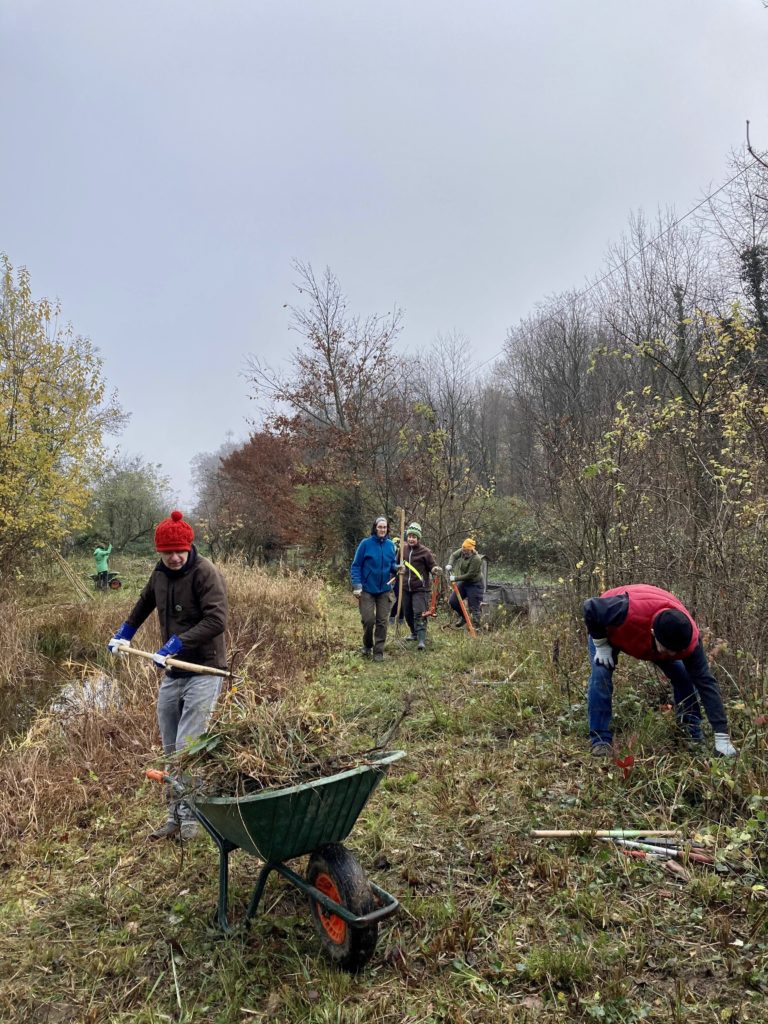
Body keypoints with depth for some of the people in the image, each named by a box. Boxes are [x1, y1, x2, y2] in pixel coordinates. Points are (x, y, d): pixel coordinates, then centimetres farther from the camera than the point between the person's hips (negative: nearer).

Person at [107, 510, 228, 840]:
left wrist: (177, 644, -28)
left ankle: (188, 816, 8)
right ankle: (175, 816, 25)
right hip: (171, 673, 7)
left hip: (203, 672, -7)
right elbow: (145, 602, 28)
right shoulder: (160, 572, 6)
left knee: (188, 747, -8)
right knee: (171, 750, 13)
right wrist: (125, 632, 25)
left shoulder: (205, 572, -16)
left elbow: (216, 620, -25)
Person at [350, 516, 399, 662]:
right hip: (367, 589, -3)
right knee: (368, 620, -5)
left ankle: (378, 651, 16)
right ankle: (367, 646, 21)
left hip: (384, 590, 4)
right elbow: (356, 566, -7)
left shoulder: (390, 545, 2)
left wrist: (397, 568, -11)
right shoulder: (366, 544, -9)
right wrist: (357, 585, -14)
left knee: (382, 621, 6)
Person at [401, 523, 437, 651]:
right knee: (408, 614, 17)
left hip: (420, 589, -6)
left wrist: (435, 569, -25)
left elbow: (432, 566, -4)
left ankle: (421, 641, -15)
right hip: (406, 588, 6)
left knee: (419, 615, -13)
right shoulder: (404, 549, 4)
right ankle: (415, 633, 38)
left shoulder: (425, 551, -11)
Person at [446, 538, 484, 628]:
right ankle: (463, 616, 29)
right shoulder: (462, 551, -7)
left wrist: (456, 578, -23)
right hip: (464, 582, 8)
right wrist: (450, 564, -9)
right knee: (452, 601, 6)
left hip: (474, 584, -8)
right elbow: (454, 555, 11)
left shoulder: (476, 559, -27)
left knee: (474, 608, -7)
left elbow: (470, 575, -26)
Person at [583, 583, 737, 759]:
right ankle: (600, 740, -14)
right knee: (601, 673, -24)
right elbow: (590, 607, -33)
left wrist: (722, 737, -30)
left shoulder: (690, 638, -36)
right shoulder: (627, 612, -50)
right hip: (609, 628, -3)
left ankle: (695, 736, 9)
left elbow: (706, 683, -30)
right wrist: (601, 645, -26)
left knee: (683, 676, -9)